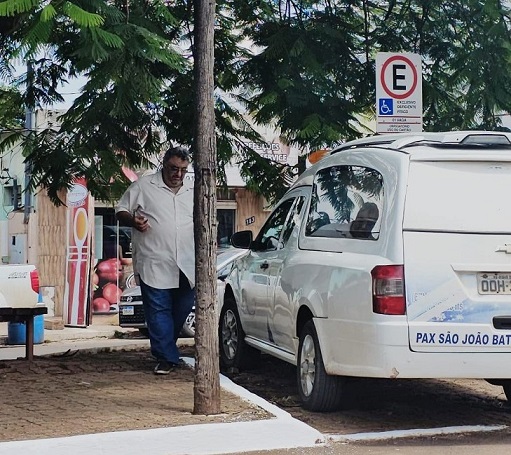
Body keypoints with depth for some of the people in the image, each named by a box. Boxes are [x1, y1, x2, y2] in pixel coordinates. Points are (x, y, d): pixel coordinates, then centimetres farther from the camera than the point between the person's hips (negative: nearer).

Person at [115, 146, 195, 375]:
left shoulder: (194, 191, 13)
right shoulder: (143, 186, 2)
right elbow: (121, 210, 6)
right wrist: (133, 221, -16)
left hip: (187, 267, 4)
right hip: (155, 266, -4)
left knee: (181, 311, 9)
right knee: (158, 311, -5)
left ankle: (164, 348, 28)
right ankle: (166, 358, 0)